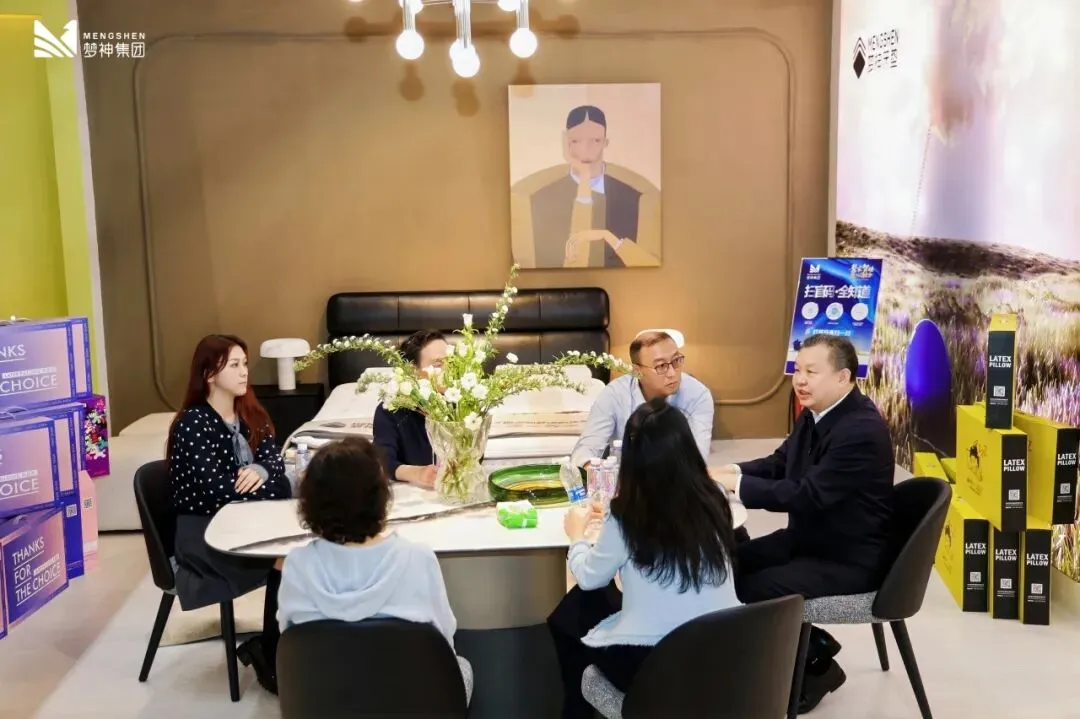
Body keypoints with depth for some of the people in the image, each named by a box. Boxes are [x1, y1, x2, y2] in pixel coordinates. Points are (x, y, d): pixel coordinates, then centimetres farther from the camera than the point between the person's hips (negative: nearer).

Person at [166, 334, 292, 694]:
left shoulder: (251, 414, 9)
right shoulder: (192, 424, -14)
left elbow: (274, 460, 0)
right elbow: (216, 489, -23)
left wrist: (259, 471, -23)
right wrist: (272, 491, -22)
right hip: (202, 533, -6)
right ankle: (271, 656, -6)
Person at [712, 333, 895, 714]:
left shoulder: (861, 430, -26)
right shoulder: (815, 413, 3)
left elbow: (808, 494, -30)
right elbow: (779, 463, 13)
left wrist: (738, 485, -24)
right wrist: (734, 471, -6)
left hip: (848, 558, -9)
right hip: (808, 538, 9)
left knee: (753, 588, -20)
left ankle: (813, 660, 7)